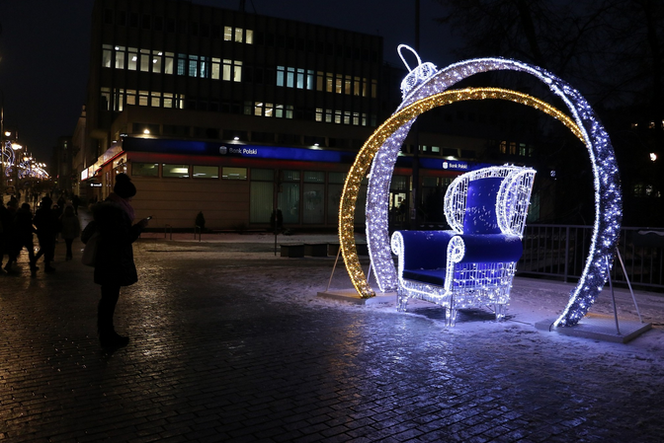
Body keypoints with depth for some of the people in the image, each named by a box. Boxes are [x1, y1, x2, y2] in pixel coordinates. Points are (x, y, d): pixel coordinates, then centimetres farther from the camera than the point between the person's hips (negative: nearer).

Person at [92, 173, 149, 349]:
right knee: (110, 298, -1)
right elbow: (124, 238, -22)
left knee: (108, 298, 18)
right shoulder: (116, 210, -21)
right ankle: (108, 338, 10)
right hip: (114, 262, -11)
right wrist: (139, 226, -12)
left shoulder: (107, 206, 10)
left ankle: (106, 334, 29)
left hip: (106, 260, 11)